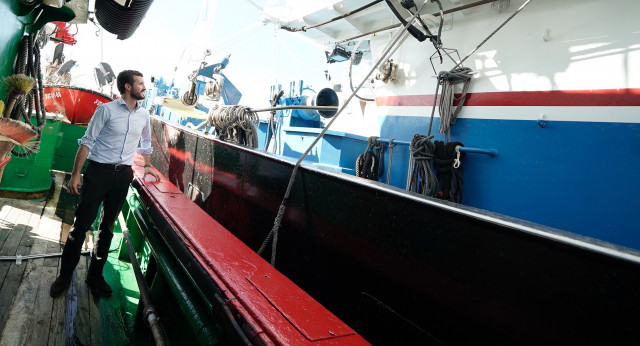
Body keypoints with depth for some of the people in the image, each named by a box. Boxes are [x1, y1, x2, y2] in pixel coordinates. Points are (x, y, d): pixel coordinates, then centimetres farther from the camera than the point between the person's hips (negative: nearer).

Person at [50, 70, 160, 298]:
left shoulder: (144, 115, 7)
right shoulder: (107, 110, -8)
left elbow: (146, 143, 23)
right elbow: (87, 142, -8)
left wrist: (147, 166, 20)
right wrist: (76, 174, -10)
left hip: (123, 176, 4)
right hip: (98, 171, -4)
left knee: (107, 227, 11)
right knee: (81, 224, 1)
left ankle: (95, 275, 23)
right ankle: (65, 275, 17)